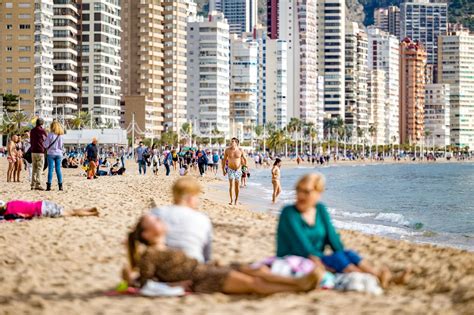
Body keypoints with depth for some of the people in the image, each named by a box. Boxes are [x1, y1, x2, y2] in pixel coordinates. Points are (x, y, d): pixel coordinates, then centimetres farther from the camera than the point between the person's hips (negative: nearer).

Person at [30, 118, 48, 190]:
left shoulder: (32, 131, 12)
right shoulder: (42, 131, -8)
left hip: (33, 151, 6)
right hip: (40, 152, -6)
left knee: (34, 169, 8)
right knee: (39, 169, -6)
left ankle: (33, 185, 6)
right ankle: (38, 185, -12)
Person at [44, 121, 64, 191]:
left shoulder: (50, 135, -10)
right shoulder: (60, 135, 2)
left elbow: (46, 145, -8)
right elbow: (61, 146, 7)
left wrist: (45, 140, 9)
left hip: (51, 154, -3)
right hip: (59, 154, 3)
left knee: (50, 169, -2)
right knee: (58, 169, 7)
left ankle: (49, 185, -5)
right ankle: (60, 185, 6)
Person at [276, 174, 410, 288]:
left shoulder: (320, 210, 10)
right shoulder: (289, 213, -10)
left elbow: (332, 237, 2)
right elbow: (301, 243, -21)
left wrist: (345, 255, -14)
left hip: (318, 260, 6)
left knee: (348, 254, -19)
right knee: (336, 258, -28)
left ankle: (387, 278, -36)